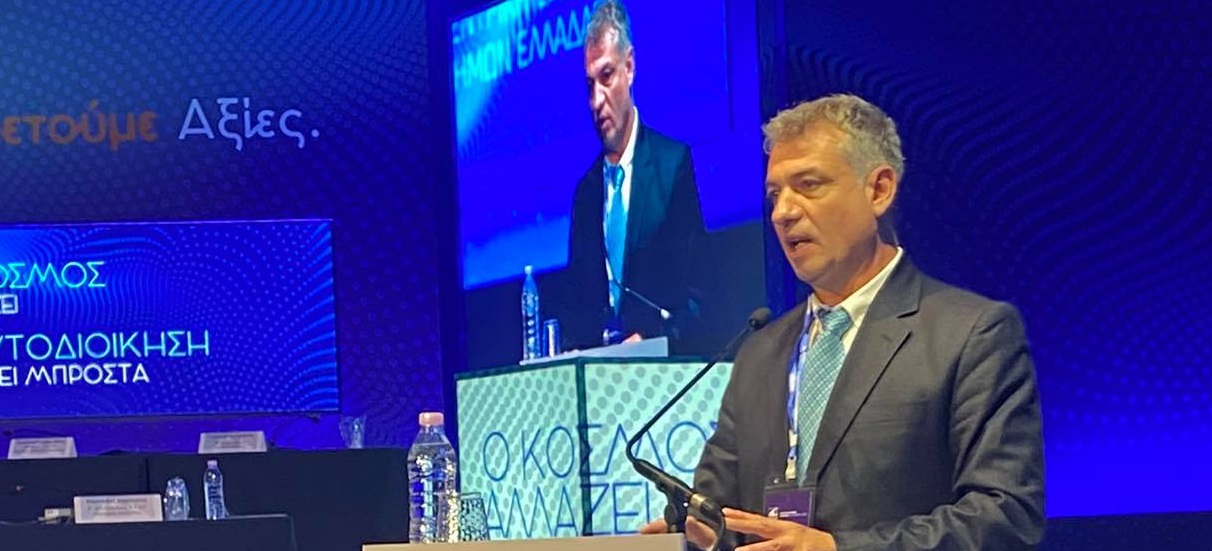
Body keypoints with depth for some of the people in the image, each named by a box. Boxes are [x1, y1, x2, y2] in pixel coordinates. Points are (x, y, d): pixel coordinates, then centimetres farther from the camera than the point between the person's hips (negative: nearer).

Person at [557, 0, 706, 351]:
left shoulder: (675, 162, 0)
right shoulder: (586, 189, 16)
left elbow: (692, 285, -5)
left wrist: (649, 339, -18)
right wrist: (573, 348, -2)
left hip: (658, 356, -4)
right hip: (595, 359, 4)